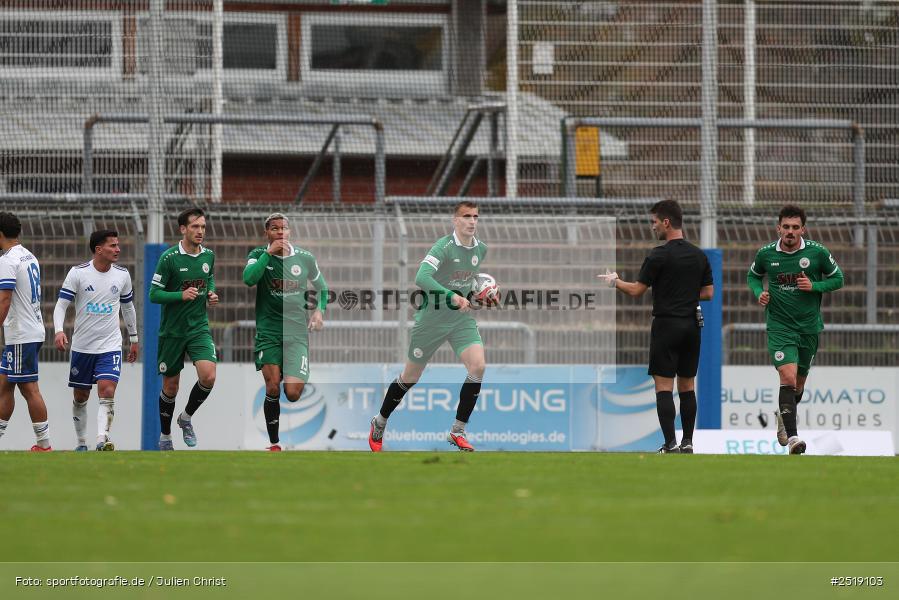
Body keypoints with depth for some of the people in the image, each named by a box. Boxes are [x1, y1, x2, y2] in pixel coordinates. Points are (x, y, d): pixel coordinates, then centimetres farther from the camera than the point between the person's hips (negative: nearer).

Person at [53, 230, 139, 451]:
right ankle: (81, 442, 23)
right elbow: (61, 305, -7)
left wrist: (134, 339, 22)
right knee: (80, 397, 9)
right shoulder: (78, 273, -7)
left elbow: (128, 307, 17)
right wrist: (59, 331, -24)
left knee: (107, 392, -19)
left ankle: (102, 439, -25)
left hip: (110, 346, 0)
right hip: (82, 347, 0)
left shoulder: (122, 275, 3)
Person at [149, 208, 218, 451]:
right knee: (170, 386, 7)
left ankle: (186, 417, 9)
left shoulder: (208, 255, 1)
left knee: (208, 376, -17)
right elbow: (154, 294, -12)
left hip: (199, 327, 3)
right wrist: (182, 295, -25)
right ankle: (165, 435, 27)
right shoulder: (169, 258, -14)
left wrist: (211, 293, 1)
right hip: (172, 330, -3)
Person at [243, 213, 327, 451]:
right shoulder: (259, 255, 1)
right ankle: (274, 444, 4)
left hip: (297, 332, 0)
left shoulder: (305, 258, 6)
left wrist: (319, 310, 5)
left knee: (293, 393, -13)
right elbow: (248, 278, -20)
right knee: (273, 388, -11)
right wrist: (269, 253, -19)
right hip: (268, 331, 0)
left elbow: (322, 288, 22)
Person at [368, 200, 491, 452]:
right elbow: (421, 278, -36)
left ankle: (457, 431, -8)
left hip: (462, 318, 5)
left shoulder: (481, 249, 1)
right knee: (411, 377, 9)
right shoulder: (444, 247, -20)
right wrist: (452, 296, -45)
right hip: (431, 318, -5)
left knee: (478, 366, -18)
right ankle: (379, 423, 33)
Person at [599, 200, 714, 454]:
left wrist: (615, 282, 11)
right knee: (687, 386, 12)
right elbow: (708, 292, 11)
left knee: (664, 387, -5)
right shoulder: (699, 256, 8)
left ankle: (670, 445, -12)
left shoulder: (660, 255, -11)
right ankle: (687, 442, 12)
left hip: (666, 325, -6)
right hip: (691, 325, 6)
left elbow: (636, 290, -7)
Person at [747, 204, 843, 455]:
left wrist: (814, 286, -14)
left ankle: (783, 416, 46)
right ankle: (792, 436, -22)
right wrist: (759, 293, -6)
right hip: (779, 327, -2)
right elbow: (753, 275, 14)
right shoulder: (766, 254, -5)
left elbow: (837, 278, 4)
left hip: (809, 326, 2)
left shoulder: (817, 252, -7)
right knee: (788, 377, -20)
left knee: (799, 384, 16)